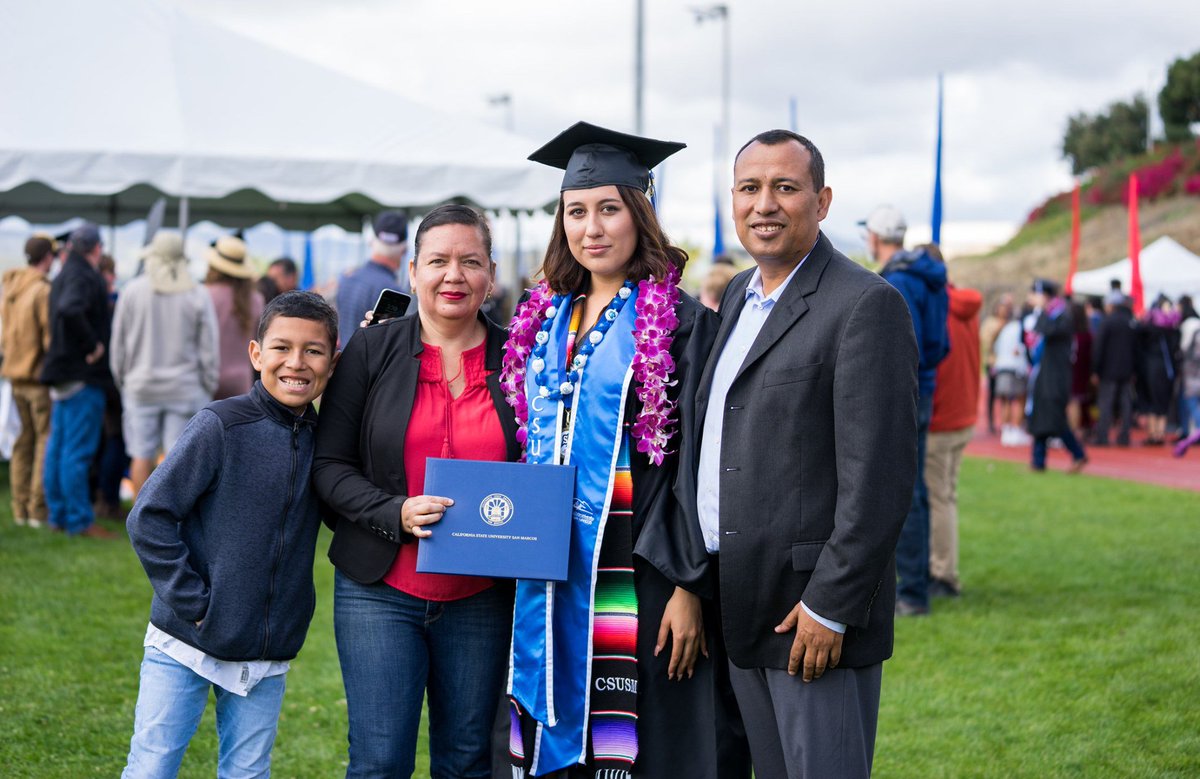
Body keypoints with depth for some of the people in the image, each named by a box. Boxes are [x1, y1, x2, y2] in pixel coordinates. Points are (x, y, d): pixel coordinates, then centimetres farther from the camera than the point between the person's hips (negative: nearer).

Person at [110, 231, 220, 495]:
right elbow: (209, 349, -1)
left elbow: (118, 344, 4)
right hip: (186, 389, -1)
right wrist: (209, 388, 9)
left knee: (142, 456, 6)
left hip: (141, 387, 1)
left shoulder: (132, 291, -2)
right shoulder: (198, 295, -4)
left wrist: (121, 380, 16)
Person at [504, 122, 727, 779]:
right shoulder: (545, 318, 11)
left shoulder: (680, 323, -7)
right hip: (551, 573, 6)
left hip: (635, 572, -6)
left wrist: (689, 586, -15)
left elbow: (695, 463, -11)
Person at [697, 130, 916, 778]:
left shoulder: (867, 305, -13)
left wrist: (829, 607, -20)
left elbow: (879, 477, -18)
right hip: (742, 607, 8)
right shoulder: (738, 295, 14)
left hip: (817, 611, -8)